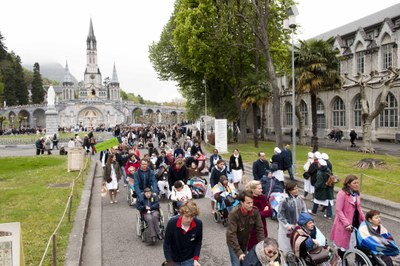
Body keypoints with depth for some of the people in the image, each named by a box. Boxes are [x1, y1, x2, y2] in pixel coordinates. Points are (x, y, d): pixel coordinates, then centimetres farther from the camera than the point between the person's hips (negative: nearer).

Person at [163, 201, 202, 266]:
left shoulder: (198, 224, -20)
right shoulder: (172, 223, -24)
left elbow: (198, 242, -3)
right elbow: (167, 244, -12)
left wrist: (196, 259, -10)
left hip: (189, 260, 1)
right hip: (174, 260, 0)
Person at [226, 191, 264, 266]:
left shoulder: (255, 211, -18)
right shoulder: (234, 214, -31)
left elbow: (259, 229, -10)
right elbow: (232, 234, -30)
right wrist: (239, 252, -33)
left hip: (245, 241, 4)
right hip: (234, 243, -4)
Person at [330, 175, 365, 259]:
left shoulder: (356, 194, 8)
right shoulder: (342, 193, -16)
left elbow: (358, 208, 16)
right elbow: (339, 210, -18)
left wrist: (364, 220, 7)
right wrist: (347, 224, -22)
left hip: (356, 223, 7)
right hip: (344, 225, -7)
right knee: (343, 246, 6)